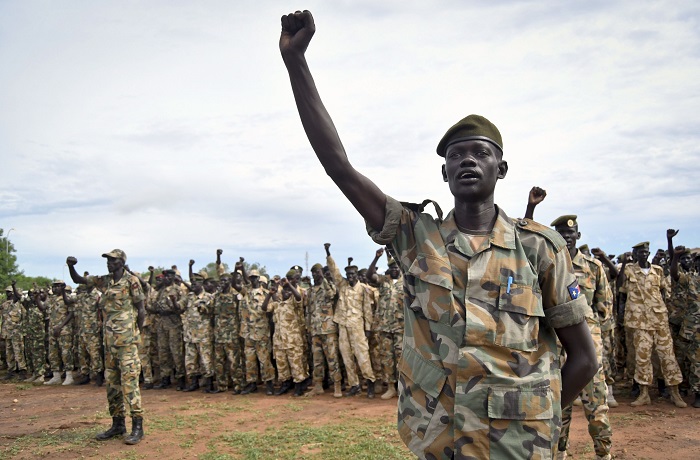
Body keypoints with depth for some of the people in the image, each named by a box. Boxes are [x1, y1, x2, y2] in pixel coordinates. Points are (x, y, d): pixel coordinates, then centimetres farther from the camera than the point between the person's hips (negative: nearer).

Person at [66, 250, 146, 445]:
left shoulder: (131, 281, -7)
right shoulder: (104, 281, 11)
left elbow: (141, 310, -5)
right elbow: (78, 280, 16)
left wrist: (134, 333, -2)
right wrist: (71, 266, -3)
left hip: (126, 339, -7)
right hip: (109, 339, 7)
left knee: (129, 380, -9)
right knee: (111, 381, 11)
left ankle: (137, 425, -4)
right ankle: (117, 423, 21)